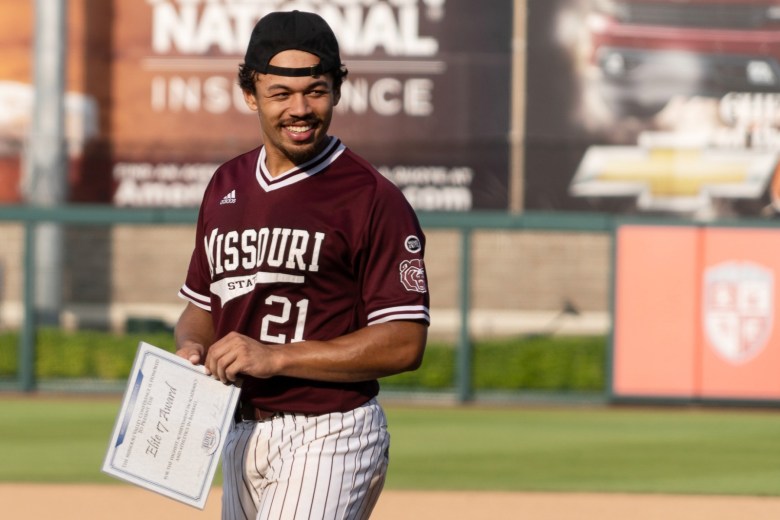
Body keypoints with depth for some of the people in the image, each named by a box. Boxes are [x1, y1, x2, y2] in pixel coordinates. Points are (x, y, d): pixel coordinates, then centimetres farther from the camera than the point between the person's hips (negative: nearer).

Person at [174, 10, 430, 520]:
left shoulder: (374, 199, -9)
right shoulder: (227, 185, 12)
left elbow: (405, 343, -15)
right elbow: (201, 302, 23)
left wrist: (275, 357, -20)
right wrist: (190, 348, -2)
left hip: (331, 436, -7)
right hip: (240, 435, 7)